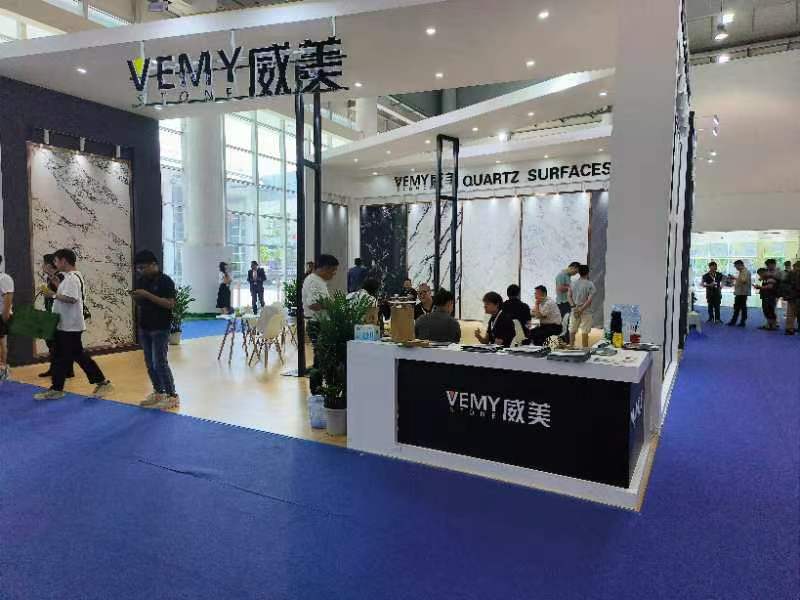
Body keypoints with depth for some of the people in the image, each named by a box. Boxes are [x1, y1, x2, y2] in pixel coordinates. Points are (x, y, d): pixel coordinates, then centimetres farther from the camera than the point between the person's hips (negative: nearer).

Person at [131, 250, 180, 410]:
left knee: (160, 363, -8)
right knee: (150, 363, 11)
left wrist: (148, 295, -24)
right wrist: (135, 297, -4)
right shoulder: (141, 281, 10)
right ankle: (158, 392, 23)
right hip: (144, 328, 7)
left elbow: (170, 304, -20)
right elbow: (140, 303, 19)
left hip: (160, 329, -7)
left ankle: (172, 396, -1)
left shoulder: (165, 281, -11)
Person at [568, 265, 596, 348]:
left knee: (572, 330, 13)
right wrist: (582, 309, -16)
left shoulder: (573, 284, 4)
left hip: (575, 311, 4)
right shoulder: (590, 284, -8)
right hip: (586, 311, -4)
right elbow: (590, 299, -16)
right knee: (585, 332, 1)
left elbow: (569, 296, -2)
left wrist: (574, 306, -8)